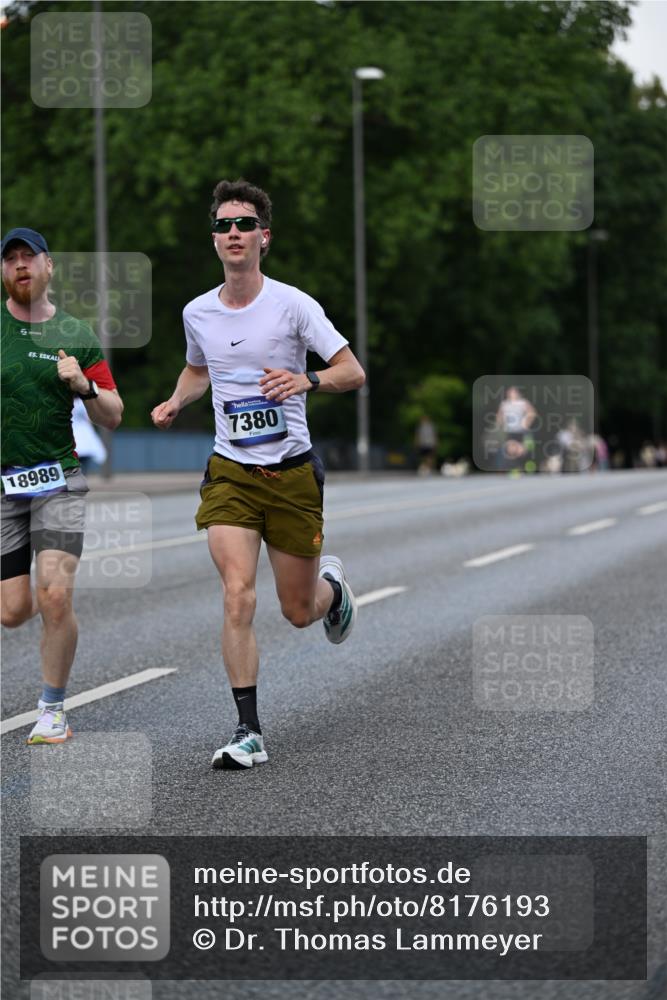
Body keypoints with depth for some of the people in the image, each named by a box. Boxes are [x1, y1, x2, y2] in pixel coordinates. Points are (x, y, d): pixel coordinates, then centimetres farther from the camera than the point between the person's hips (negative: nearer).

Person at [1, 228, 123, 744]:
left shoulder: (75, 334, 4)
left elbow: (113, 417, 6)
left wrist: (84, 386, -13)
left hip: (58, 478, 0)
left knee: (55, 595, -16)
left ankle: (53, 709, 0)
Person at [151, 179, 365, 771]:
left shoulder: (293, 304, -10)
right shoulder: (197, 313, 3)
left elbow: (354, 372, -10)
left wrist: (307, 381, -29)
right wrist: (176, 402, 4)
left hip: (292, 473, -2)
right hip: (230, 472, 2)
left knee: (299, 611, 7)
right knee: (237, 595, -17)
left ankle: (332, 584, 46)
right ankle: (249, 733, -12)